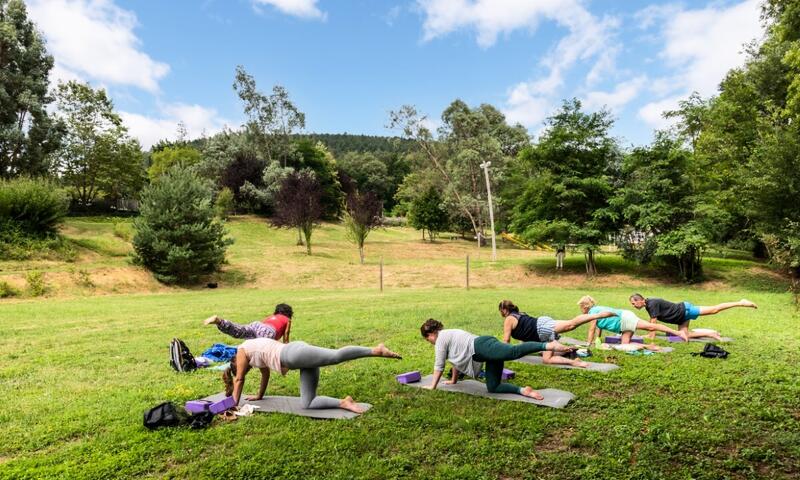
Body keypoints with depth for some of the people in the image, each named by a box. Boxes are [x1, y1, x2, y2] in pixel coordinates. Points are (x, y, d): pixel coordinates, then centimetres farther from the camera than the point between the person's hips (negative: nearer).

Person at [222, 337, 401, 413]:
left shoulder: (243, 350, 18)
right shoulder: (256, 352, 39)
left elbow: (239, 379, 17)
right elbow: (266, 373, 50)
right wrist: (259, 396, 59)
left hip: (294, 354, -8)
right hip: (296, 356, 8)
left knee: (336, 356, -28)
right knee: (307, 404, 3)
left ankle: (376, 350, -36)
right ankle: (343, 403, -11)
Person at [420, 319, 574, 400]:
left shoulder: (441, 338, 9)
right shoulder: (450, 334, 35)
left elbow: (439, 365, 10)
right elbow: (458, 357, 46)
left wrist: (433, 386, 21)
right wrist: (454, 380, 54)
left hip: (483, 347, -9)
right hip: (487, 346, 9)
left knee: (514, 351, -31)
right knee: (492, 388, 6)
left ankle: (549, 345, -45)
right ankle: (523, 390, -12)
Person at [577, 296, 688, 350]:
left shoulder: (593, 311, -7)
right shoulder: (597, 309, 21)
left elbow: (592, 329, -6)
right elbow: (599, 327, 29)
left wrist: (589, 343, 1)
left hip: (624, 318, -9)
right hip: (624, 324, 9)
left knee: (650, 327, -16)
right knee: (624, 345, 3)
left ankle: (678, 333, -20)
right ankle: (648, 346, -2)